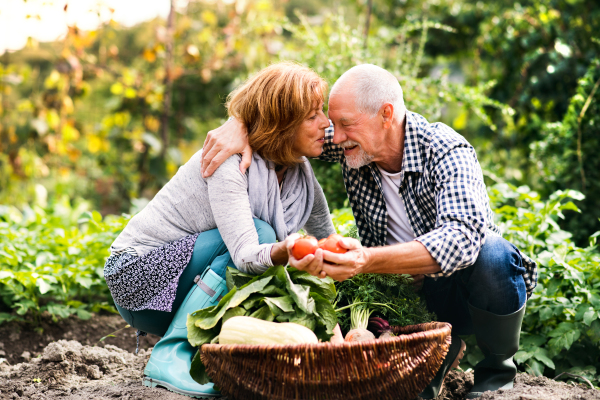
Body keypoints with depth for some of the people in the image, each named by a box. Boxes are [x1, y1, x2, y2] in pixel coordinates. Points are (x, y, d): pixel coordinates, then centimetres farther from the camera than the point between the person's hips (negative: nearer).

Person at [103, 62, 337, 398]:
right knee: (259, 232, -27)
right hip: (138, 274, -7)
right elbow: (246, 255, -36)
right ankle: (169, 356, -25)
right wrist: (287, 252, -54)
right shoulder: (230, 161, -25)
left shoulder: (300, 171, -1)